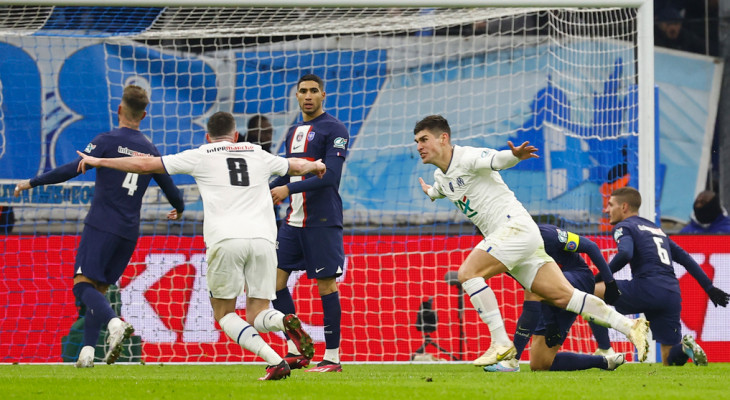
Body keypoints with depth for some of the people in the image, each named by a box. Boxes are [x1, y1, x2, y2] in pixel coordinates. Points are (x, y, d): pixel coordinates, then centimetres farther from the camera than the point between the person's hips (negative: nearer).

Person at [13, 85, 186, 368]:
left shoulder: (108, 141, -4)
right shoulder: (150, 151, 11)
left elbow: (73, 169, -12)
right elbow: (170, 188, 21)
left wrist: (32, 183, -5)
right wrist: (179, 209, 43)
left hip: (101, 225, -5)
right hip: (129, 232, 5)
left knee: (83, 285, -8)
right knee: (99, 288, 11)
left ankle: (114, 323, -35)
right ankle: (87, 351, 2)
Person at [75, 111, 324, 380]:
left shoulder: (200, 156, 14)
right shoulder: (258, 155, 24)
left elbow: (146, 165, 16)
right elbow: (295, 166, 43)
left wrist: (98, 161, 28)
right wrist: (315, 166, 67)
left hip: (225, 241, -3)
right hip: (262, 238, 3)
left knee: (224, 313, 9)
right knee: (257, 315, 9)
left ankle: (275, 361, -13)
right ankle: (284, 321, -28)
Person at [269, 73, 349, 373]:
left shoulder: (334, 129, -7)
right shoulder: (294, 132, 17)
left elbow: (330, 176, -17)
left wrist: (289, 189, -22)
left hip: (322, 221, -8)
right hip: (294, 220, 8)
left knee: (326, 283, -5)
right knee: (274, 277, 2)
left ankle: (332, 357, 1)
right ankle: (295, 351, 10)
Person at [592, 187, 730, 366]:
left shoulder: (624, 227, 8)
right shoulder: (657, 229, 31)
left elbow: (625, 253, -14)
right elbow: (685, 259, 29)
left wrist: (601, 276, -4)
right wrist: (709, 287, 29)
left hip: (647, 289, -7)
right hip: (672, 296, 7)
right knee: (670, 361, 13)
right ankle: (684, 347, -23)